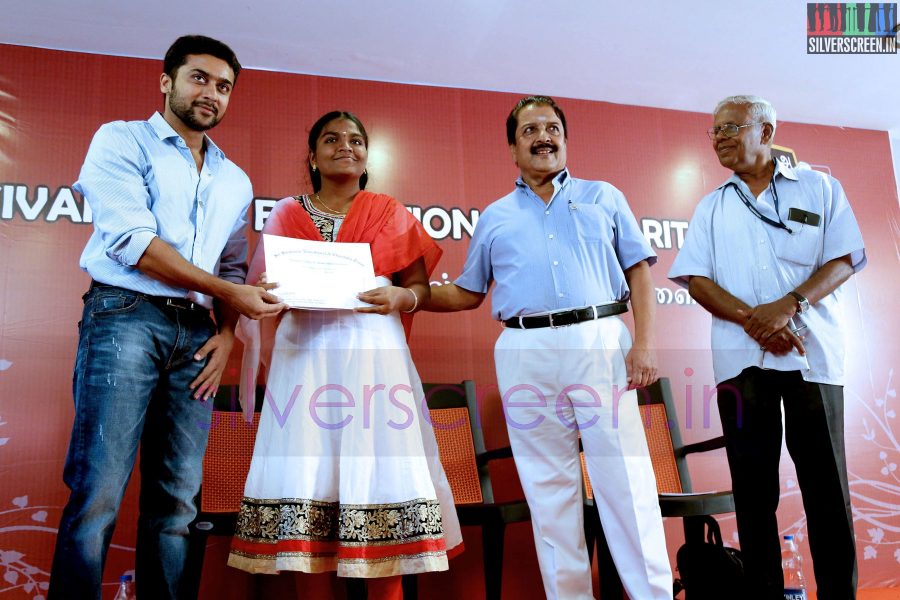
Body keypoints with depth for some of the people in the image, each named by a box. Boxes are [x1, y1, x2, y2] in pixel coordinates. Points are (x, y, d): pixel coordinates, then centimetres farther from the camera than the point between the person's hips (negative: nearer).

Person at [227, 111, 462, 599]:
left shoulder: (390, 213, 13)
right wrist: (266, 292, -10)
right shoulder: (286, 214, 15)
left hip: (373, 351, -1)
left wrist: (399, 297, -12)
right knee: (305, 470, -5)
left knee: (377, 468, -5)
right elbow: (262, 286, 13)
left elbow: (420, 287, 9)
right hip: (304, 352, 1)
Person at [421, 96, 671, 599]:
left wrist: (646, 341, -5)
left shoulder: (604, 197, 15)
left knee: (625, 479, -4)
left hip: (600, 341, -1)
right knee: (548, 487, 5)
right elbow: (467, 293, 22)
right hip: (526, 353, 2)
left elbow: (640, 272, 8)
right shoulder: (495, 217, 19)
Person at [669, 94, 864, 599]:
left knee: (826, 481, 1)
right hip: (741, 358, 2)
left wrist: (789, 305, -16)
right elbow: (696, 279, 4)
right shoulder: (712, 207, 14)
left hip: (812, 353, -1)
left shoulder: (818, 188, 10)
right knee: (753, 482, 5)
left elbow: (846, 259, 1)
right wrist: (753, 319, -12)